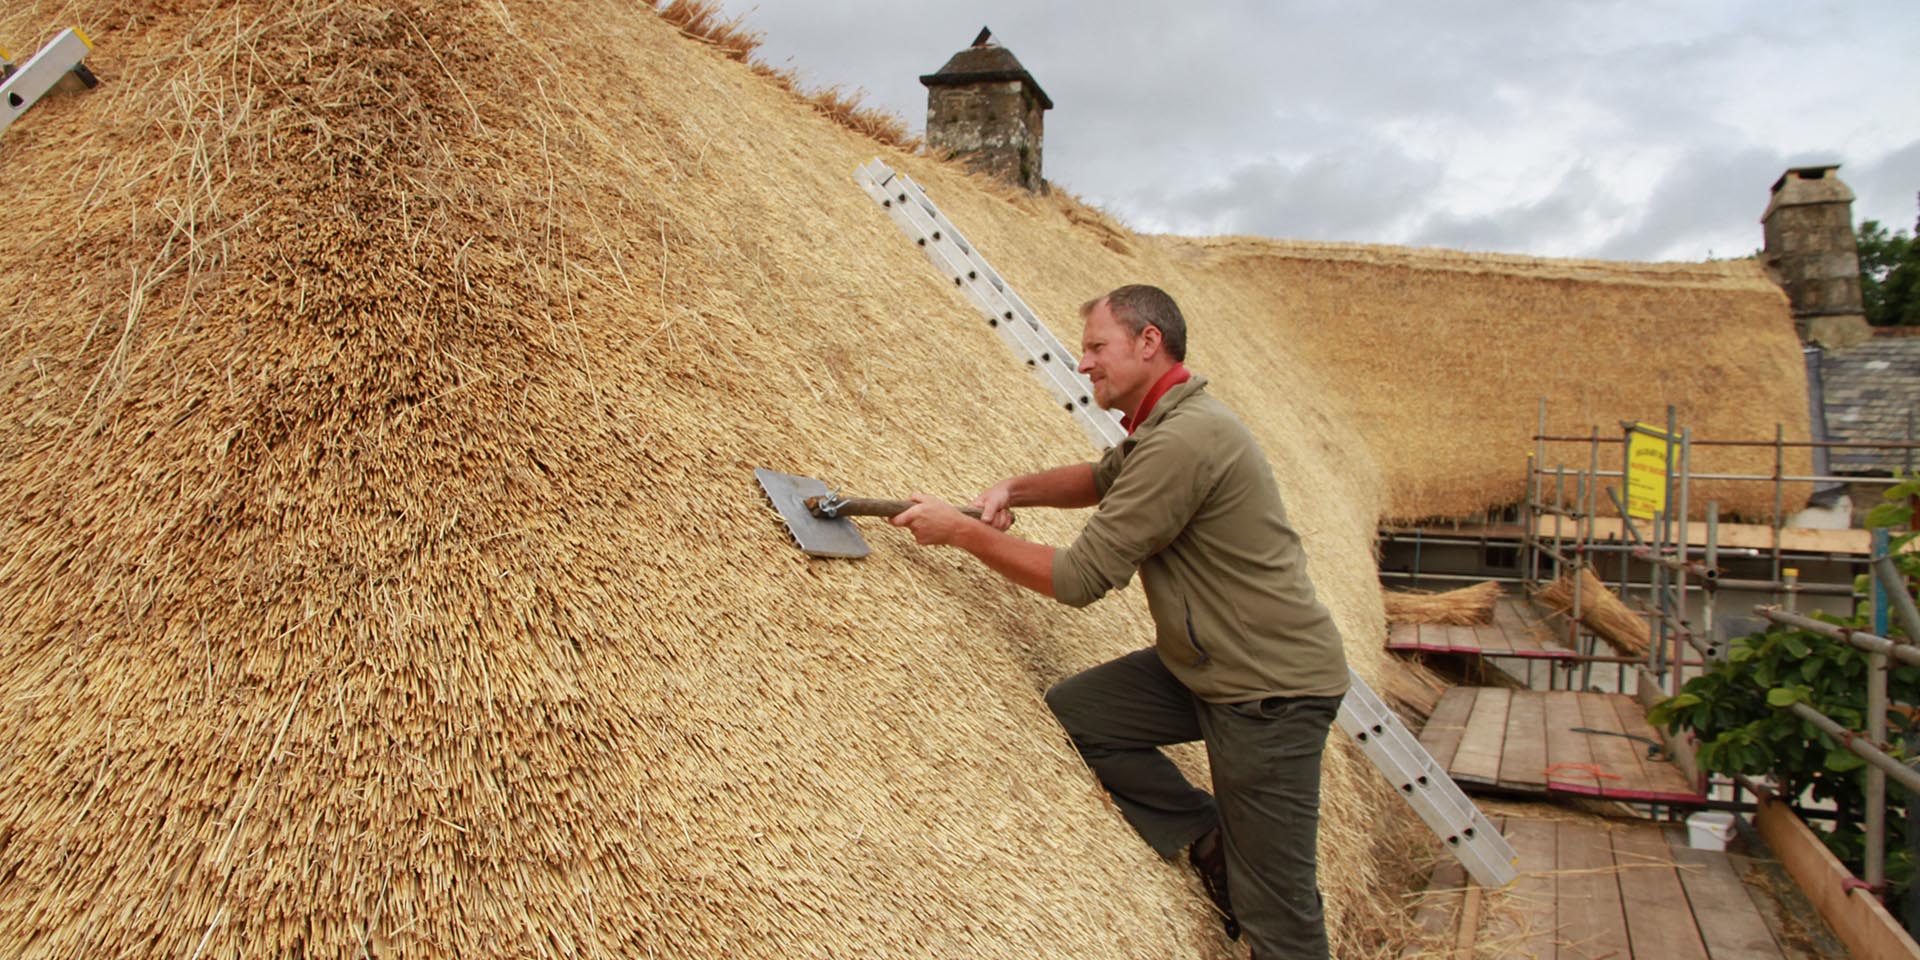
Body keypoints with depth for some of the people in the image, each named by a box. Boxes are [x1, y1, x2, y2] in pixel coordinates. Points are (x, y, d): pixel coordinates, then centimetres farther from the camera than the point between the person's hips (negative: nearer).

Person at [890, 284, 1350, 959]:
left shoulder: (1184, 440, -24)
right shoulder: (1166, 423, 8)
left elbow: (1081, 578, -22)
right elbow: (1103, 479, 29)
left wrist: (960, 530, -12)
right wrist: (1015, 490, 10)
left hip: (1272, 689, -10)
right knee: (1068, 713, 3)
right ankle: (1211, 842, 14)